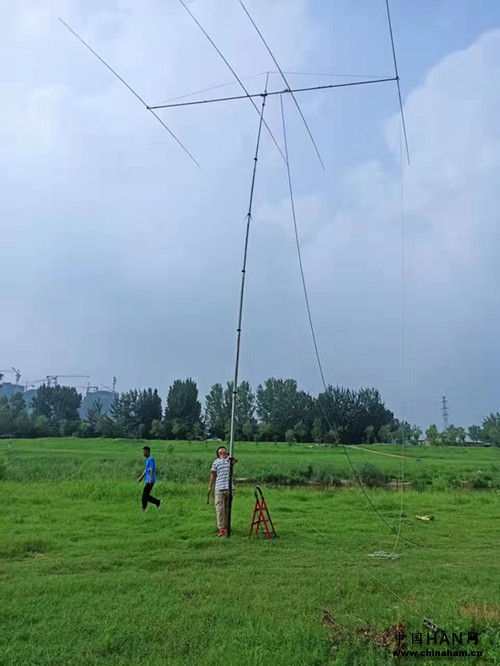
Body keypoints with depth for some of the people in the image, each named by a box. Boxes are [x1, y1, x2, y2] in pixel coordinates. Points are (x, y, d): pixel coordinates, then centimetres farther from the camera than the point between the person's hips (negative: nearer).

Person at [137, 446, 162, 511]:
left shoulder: (151, 459, -13)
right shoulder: (147, 459, 17)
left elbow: (152, 469, -22)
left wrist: (151, 479, -31)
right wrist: (141, 478, 27)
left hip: (149, 481, -10)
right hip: (147, 481, 10)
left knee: (145, 495, -5)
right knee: (146, 495, 10)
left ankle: (144, 509, 2)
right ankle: (158, 502, 14)